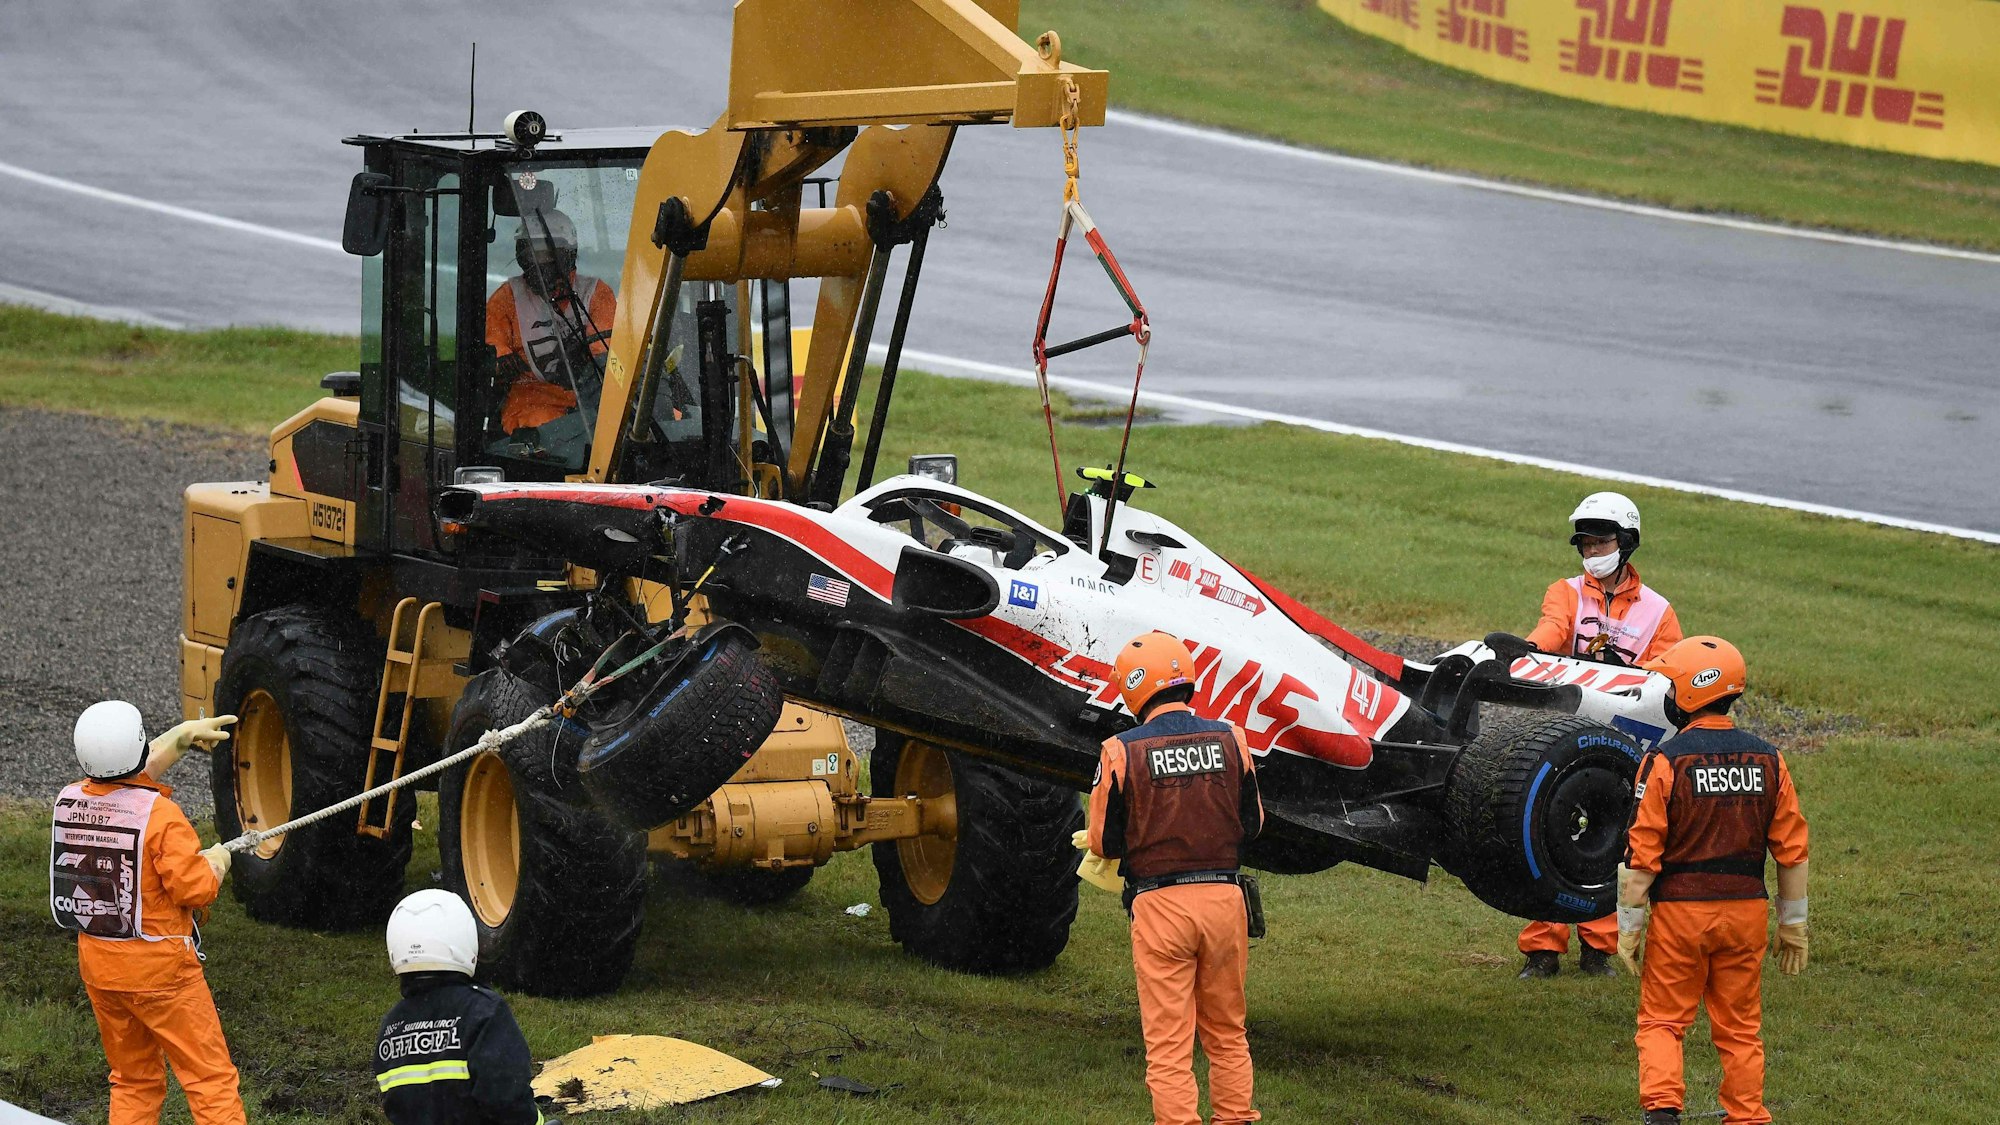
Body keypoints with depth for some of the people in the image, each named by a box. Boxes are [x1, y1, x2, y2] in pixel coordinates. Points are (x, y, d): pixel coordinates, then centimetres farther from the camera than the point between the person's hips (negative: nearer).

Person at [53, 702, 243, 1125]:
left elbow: (127, 775, 18)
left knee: (133, 1081, 19)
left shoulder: (70, 802, 0)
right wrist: (216, 861, 1)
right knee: (212, 1080, 0)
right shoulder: (160, 813, -21)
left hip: (98, 969, 7)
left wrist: (183, 734, 23)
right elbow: (195, 889, -20)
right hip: (159, 970, -7)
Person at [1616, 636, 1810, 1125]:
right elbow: (1792, 851, 4)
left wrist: (1629, 925, -4)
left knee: (1661, 1022, 7)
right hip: (1746, 910, 3)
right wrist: (1793, 924, 13)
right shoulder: (1767, 760, 0)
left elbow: (1641, 855, -12)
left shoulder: (1665, 762, -12)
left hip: (1679, 910, -3)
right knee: (1739, 1029, 13)